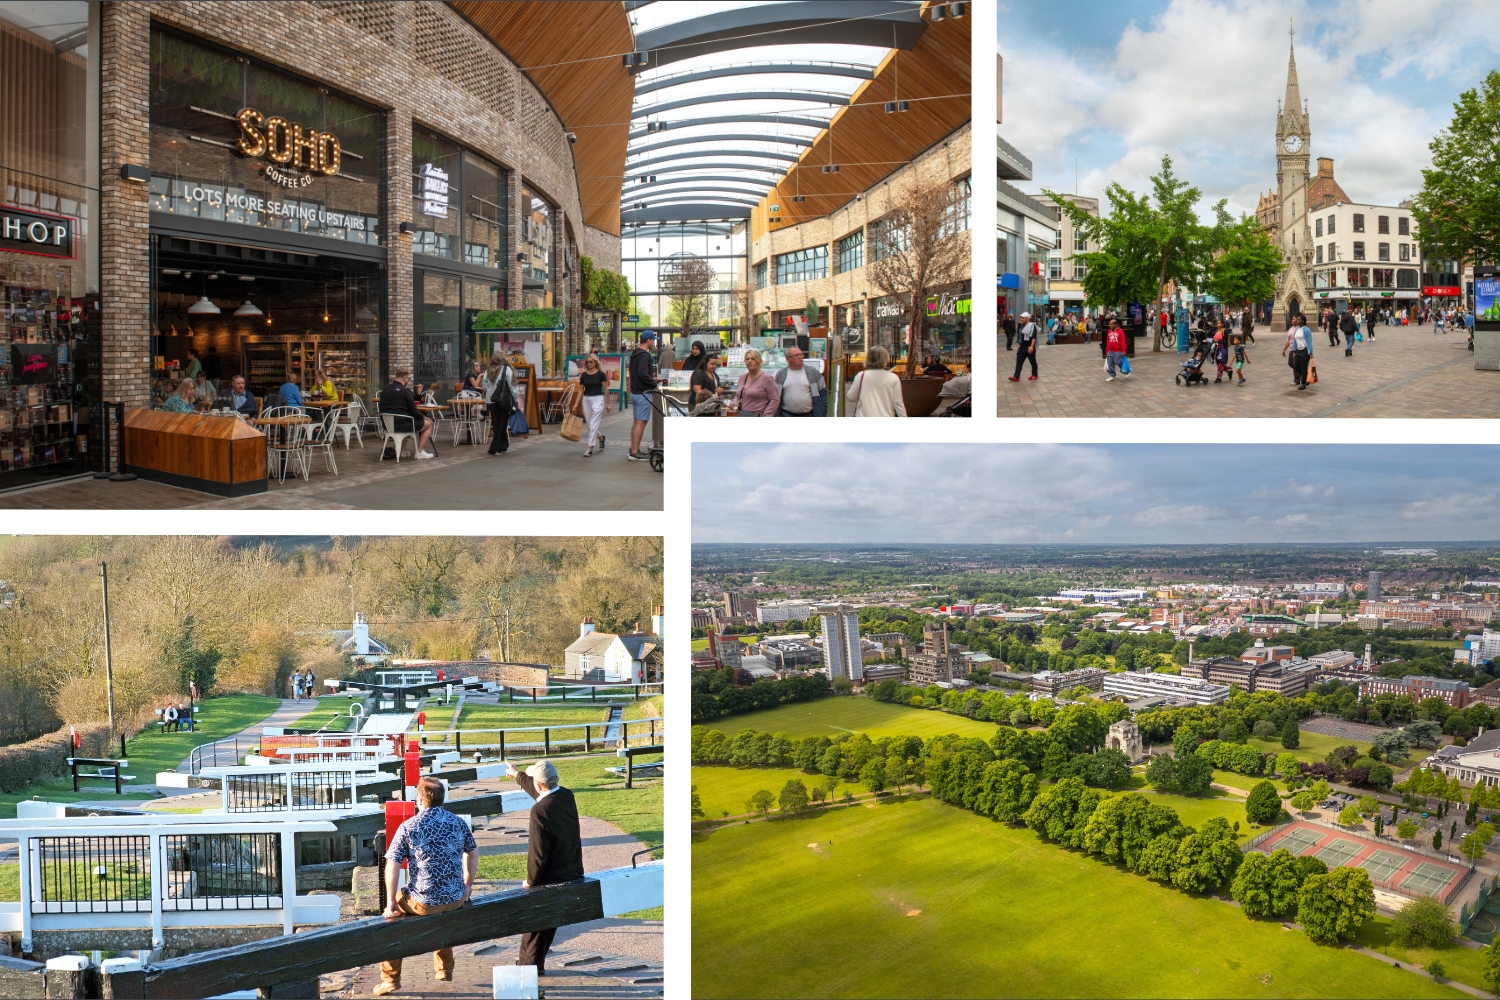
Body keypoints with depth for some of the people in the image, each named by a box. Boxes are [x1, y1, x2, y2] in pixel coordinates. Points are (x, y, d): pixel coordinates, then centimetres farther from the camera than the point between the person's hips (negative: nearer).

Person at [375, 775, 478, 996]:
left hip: (423, 902, -4)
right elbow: (473, 853, 12)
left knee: (390, 915, 23)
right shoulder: (458, 823, 0)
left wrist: (391, 903, -4)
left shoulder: (408, 827, -11)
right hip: (456, 899, 4)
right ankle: (444, 969, 44)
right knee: (442, 909, 38)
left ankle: (390, 979, 24)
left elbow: (392, 865, -12)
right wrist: (468, 886, 23)